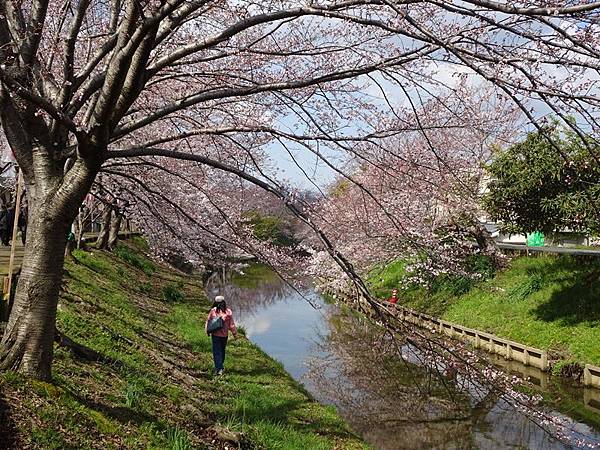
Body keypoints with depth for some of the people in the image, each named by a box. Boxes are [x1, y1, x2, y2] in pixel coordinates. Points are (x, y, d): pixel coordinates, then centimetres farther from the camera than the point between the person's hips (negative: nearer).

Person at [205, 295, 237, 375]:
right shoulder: (228, 312, -8)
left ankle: (219, 368, -7)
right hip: (224, 334, 2)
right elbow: (232, 324, -5)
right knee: (222, 350, 19)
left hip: (215, 334, -2)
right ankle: (220, 365, 33)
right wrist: (235, 334, 4)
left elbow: (208, 321, 0)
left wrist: (207, 331, 16)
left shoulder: (213, 311, -9)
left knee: (217, 352, 1)